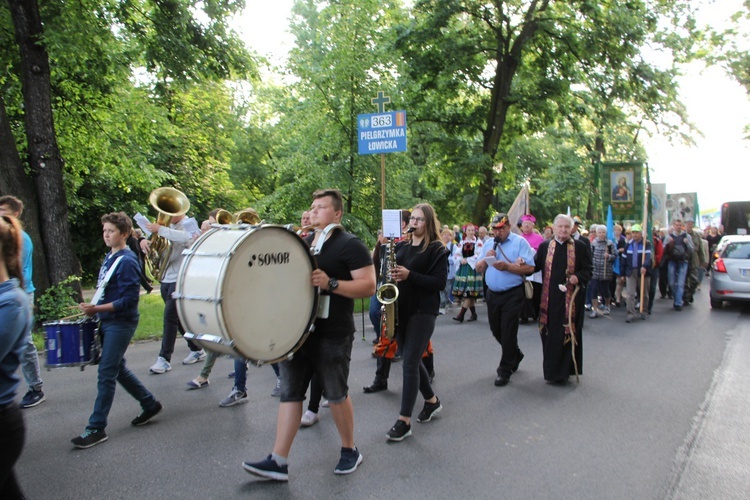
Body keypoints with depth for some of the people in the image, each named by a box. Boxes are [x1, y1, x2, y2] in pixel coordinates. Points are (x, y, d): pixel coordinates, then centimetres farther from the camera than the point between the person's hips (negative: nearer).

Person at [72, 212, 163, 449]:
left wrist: (96, 309, -24)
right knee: (118, 369, 16)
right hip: (107, 322, 9)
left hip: (120, 323, -9)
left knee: (106, 374, -4)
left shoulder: (127, 261, -16)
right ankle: (150, 404, 31)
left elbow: (129, 299, -21)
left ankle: (96, 429, 5)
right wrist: (93, 309, 7)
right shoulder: (109, 257, 11)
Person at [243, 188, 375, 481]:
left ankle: (349, 450, 28)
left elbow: (368, 285, -16)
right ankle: (278, 461, 12)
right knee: (289, 393, 6)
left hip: (332, 335, -7)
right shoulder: (302, 244, 14)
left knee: (336, 394, 7)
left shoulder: (349, 245, -8)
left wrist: (330, 283, -27)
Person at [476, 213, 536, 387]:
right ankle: (515, 354, 40)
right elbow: (478, 269, 10)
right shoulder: (488, 245, 11)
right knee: (496, 331, 15)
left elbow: (529, 268, -15)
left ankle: (505, 370, 11)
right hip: (492, 294, 6)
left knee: (508, 333, -2)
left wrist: (507, 266, -24)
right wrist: (486, 259, -10)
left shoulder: (520, 242, -7)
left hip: (512, 294, -6)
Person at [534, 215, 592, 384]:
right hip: (549, 298, 2)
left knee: (567, 333, 1)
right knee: (550, 334, 7)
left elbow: (588, 270, 1)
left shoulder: (580, 247, 2)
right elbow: (535, 266, 7)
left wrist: (577, 277, -18)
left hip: (570, 298, -2)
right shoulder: (544, 247, 9)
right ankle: (551, 370, 21)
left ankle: (563, 371, 13)